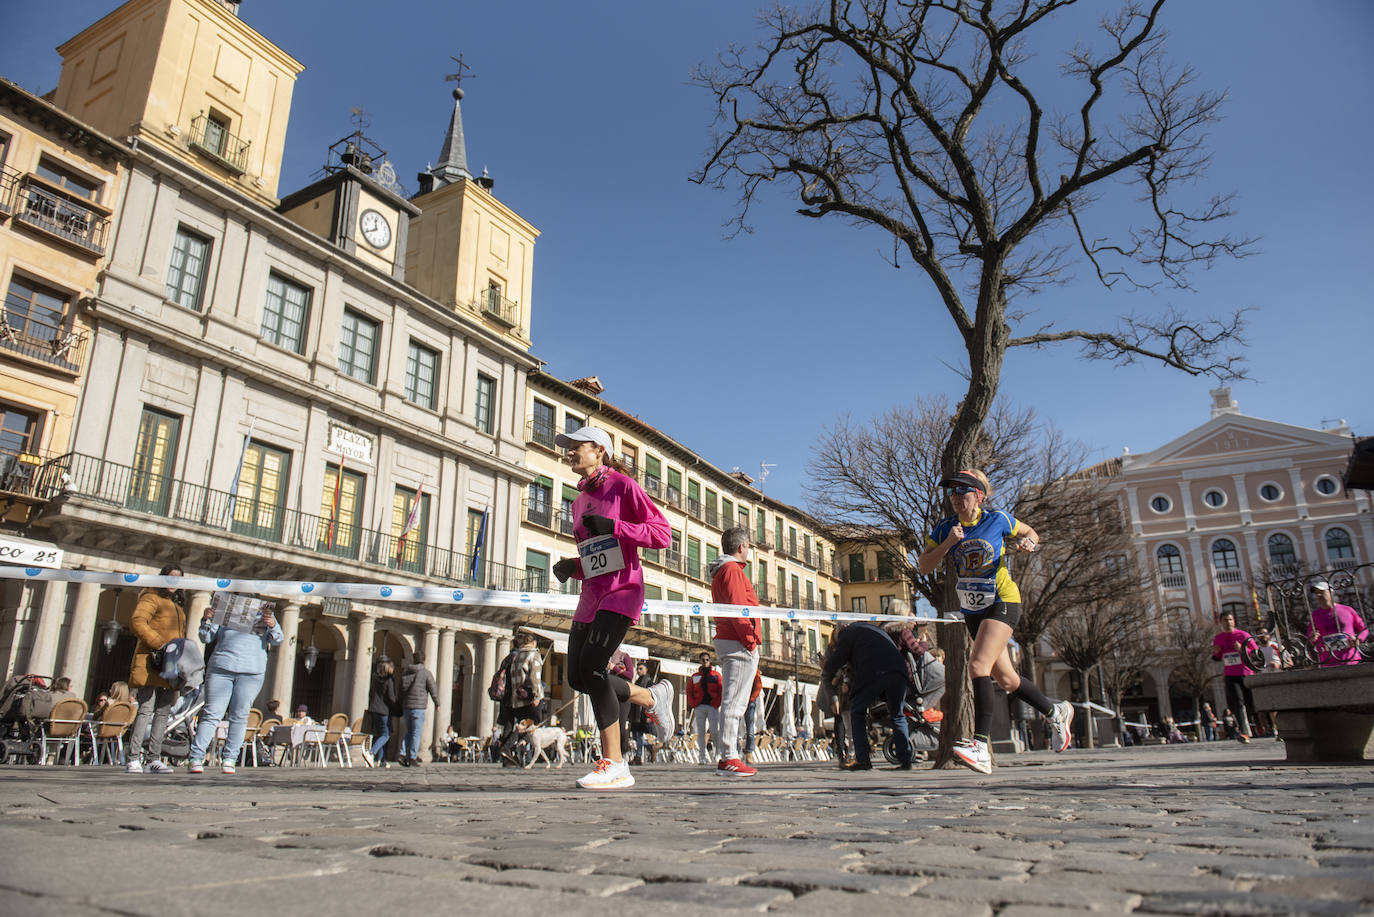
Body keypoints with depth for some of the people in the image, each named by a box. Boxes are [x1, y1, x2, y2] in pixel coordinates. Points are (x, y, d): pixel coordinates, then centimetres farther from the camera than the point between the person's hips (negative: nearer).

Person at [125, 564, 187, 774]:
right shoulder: (152, 598, 1)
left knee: (163, 712, 4)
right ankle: (133, 759, -9)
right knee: (146, 710, -12)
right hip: (150, 662, -7)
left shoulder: (178, 607, 25)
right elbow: (137, 622, -15)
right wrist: (159, 643, -20)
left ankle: (153, 759, 6)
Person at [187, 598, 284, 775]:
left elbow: (277, 641, 8)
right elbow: (207, 638, 15)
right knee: (212, 714, -6)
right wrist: (206, 620, -3)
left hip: (251, 673, 0)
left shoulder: (264, 615, 17)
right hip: (220, 668, 0)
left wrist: (273, 626, -13)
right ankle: (195, 759, -4)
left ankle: (228, 759, 5)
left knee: (239, 716, -1)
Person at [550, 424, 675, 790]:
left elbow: (662, 534, -9)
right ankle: (653, 697, 24)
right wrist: (571, 567, 5)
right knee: (578, 677, 2)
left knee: (592, 665, -21)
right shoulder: (579, 502, 19)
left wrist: (613, 526, -19)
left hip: (622, 590, -8)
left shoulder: (623, 485, -3)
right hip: (591, 597, 8)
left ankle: (615, 765, -12)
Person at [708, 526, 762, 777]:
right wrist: (750, 640, -16)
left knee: (731, 702, 11)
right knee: (734, 702, -11)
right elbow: (738, 609, -18)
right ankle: (729, 758, -11)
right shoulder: (733, 570, -8)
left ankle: (725, 756, 13)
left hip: (726, 641, 10)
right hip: (739, 644, -10)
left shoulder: (720, 572, 24)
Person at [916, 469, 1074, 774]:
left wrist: (1029, 543, -12)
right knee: (1006, 680, 13)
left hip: (1003, 603, -5)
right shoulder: (945, 528, 0)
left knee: (978, 666, -23)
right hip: (973, 611, 5)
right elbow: (923, 567, -4)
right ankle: (1055, 711, 40)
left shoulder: (998, 519, -7)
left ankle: (981, 747, -23)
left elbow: (1031, 534, 11)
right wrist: (948, 544, -17)